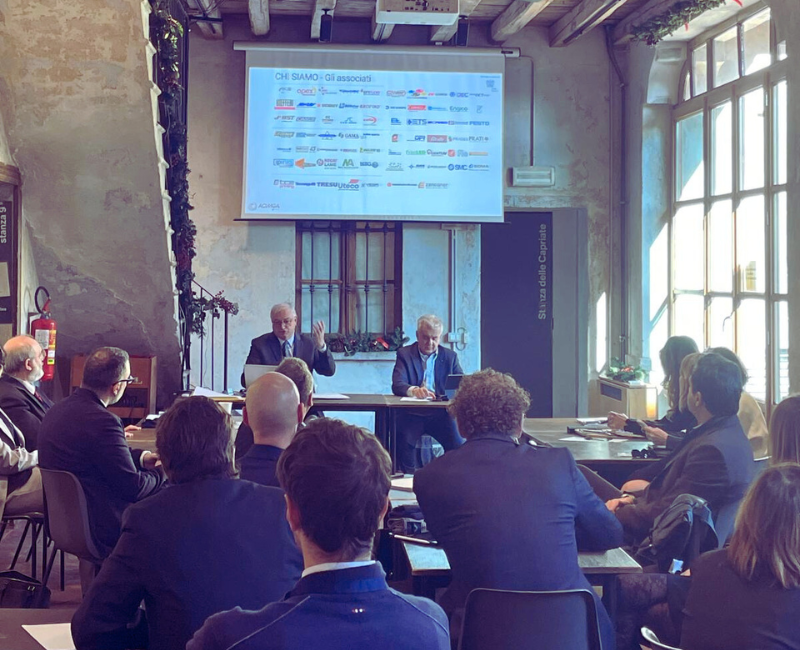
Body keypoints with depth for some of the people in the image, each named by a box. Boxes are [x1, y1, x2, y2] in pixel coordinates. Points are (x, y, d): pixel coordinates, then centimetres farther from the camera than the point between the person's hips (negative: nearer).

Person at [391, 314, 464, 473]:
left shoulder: (450, 356, 14)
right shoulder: (405, 354, 5)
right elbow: (397, 384, -10)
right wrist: (413, 390, -33)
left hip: (440, 413, 2)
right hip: (412, 413, -2)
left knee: (458, 443, -24)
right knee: (404, 439, -31)